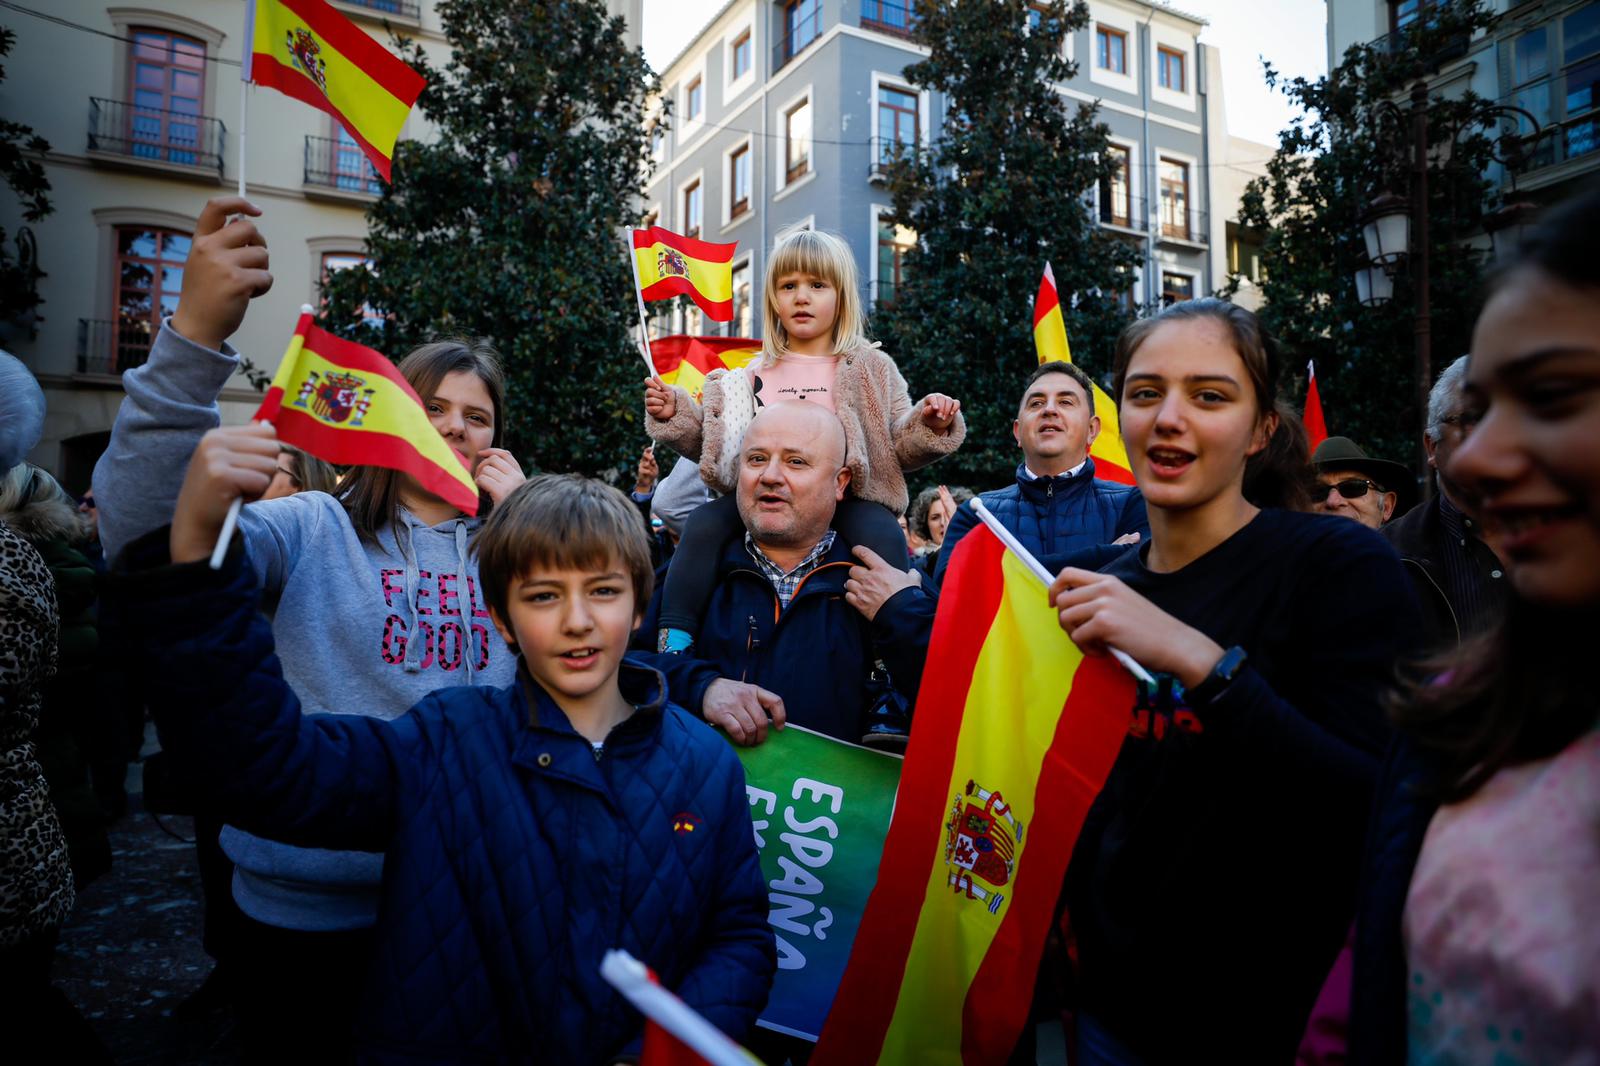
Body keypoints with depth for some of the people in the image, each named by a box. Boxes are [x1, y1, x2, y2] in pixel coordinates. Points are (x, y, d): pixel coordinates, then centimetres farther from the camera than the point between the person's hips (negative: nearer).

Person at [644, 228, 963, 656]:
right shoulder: (752, 374, 15)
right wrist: (675, 414, 3)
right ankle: (673, 640, -15)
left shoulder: (871, 368, 9)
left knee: (883, 535, -32)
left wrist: (929, 425, -12)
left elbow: (899, 447, 7)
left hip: (847, 496, -2)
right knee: (704, 524, -21)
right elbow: (713, 441, 18)